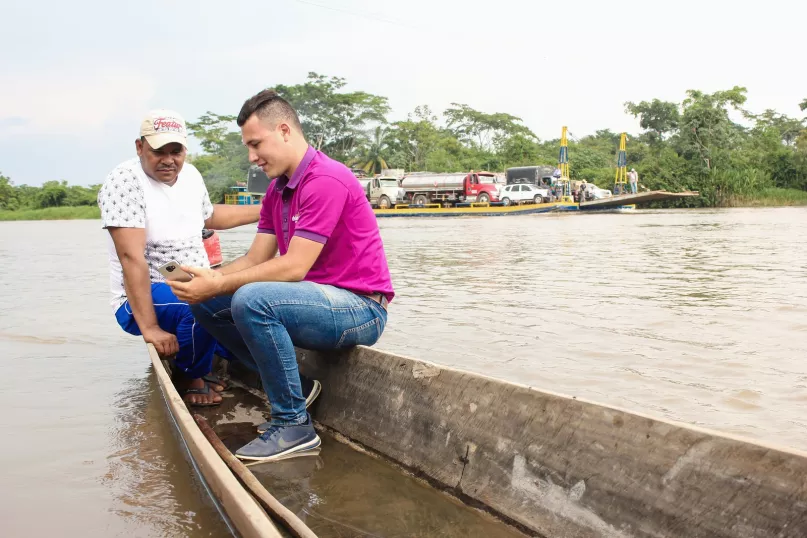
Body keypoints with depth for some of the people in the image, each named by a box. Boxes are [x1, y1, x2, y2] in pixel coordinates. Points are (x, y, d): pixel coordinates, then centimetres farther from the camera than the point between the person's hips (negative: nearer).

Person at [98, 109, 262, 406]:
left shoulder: (189, 174, 4)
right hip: (143, 299, -8)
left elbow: (209, 216, 26)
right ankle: (189, 378, -4)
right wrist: (150, 329, -31)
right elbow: (132, 258, -26)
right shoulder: (125, 181, -19)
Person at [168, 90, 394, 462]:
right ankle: (290, 388, 5)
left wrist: (217, 284, -20)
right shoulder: (276, 190, 12)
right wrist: (207, 279, -11)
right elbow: (255, 259, 7)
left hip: (361, 309, -9)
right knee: (206, 304, 2)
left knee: (252, 300, -32)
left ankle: (295, 426, -17)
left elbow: (293, 267, -23)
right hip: (320, 300, 9)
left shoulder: (326, 180, -18)